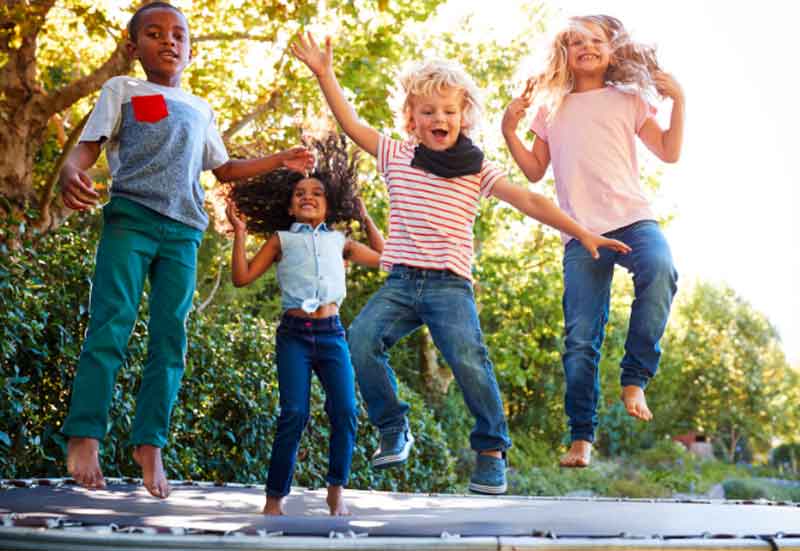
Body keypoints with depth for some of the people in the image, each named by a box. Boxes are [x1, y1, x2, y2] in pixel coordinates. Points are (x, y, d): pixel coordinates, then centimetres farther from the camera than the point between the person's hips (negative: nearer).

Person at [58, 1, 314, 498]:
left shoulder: (201, 110, 24)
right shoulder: (122, 90, 12)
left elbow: (224, 168, 31)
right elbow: (88, 147, 2)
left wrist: (281, 161, 23)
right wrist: (71, 174, -21)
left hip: (183, 232, 4)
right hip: (130, 216, -4)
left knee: (170, 340, -3)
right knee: (110, 329, -13)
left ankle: (150, 444, -2)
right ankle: (84, 438, -13)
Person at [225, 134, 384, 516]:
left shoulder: (339, 241, 18)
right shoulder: (282, 239, 12)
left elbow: (383, 258, 27)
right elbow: (242, 277, 6)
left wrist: (365, 218, 27)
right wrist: (239, 234, -1)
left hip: (331, 333, 2)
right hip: (294, 333, -2)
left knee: (345, 412, -10)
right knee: (294, 414, -13)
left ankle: (336, 490, 5)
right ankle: (275, 496, -3)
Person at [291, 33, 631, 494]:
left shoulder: (478, 170, 5)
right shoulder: (397, 156, 11)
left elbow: (530, 201, -1)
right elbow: (351, 124, 11)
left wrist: (582, 234, -8)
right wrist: (324, 73, 6)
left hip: (450, 284, -2)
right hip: (401, 282, 2)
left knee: (468, 357, -24)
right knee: (361, 339, -20)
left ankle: (492, 450, -5)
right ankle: (394, 429, 2)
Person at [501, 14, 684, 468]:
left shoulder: (628, 100, 13)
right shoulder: (551, 108, 17)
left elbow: (669, 153, 10)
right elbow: (535, 171, 18)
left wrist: (678, 101, 1)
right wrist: (510, 131, 6)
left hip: (633, 218, -1)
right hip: (581, 234, 2)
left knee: (660, 269, -35)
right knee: (581, 337, -4)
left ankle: (635, 378, -22)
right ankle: (581, 437, 4)